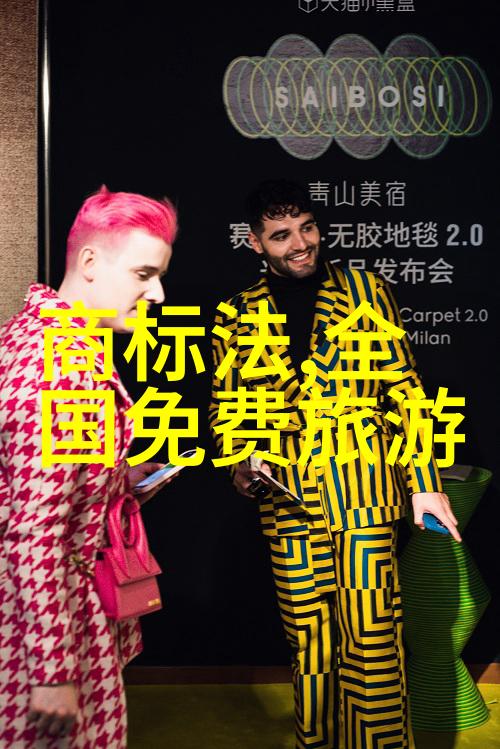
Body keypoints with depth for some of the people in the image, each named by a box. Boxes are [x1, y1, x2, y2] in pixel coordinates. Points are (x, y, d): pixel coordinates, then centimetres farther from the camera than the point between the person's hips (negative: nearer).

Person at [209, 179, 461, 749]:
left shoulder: (365, 291, 4)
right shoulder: (237, 316, 8)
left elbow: (404, 390, 3)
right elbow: (225, 404, 16)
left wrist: (424, 485, -2)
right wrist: (239, 463, -4)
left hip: (364, 493, -1)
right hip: (290, 498, 2)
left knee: (372, 633, -2)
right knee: (308, 638, 9)